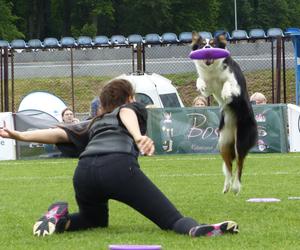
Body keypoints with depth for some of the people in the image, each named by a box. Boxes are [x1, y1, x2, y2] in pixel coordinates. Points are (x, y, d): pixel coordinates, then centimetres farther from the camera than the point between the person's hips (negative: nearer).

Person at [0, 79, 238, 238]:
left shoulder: (92, 125, 38)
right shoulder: (133, 108, 28)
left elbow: (60, 133, 22)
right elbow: (126, 114, 3)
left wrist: (20, 136, 15)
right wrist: (138, 137, -16)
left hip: (83, 171, 5)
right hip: (119, 165, -5)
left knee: (95, 220, 36)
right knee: (172, 220, -7)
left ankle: (60, 217, 6)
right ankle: (196, 229, -42)